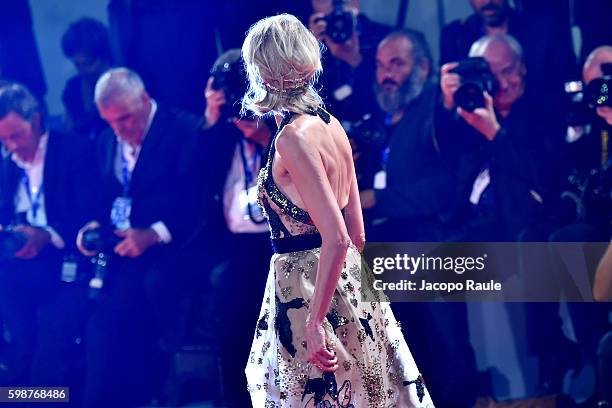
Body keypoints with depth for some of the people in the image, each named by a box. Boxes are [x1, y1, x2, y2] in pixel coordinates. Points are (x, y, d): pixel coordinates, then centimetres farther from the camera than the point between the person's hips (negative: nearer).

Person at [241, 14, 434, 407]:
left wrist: (314, 323, -23)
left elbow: (337, 239, -23)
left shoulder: (294, 138, -17)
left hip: (306, 286, -8)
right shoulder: (329, 124, 7)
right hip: (349, 284, 8)